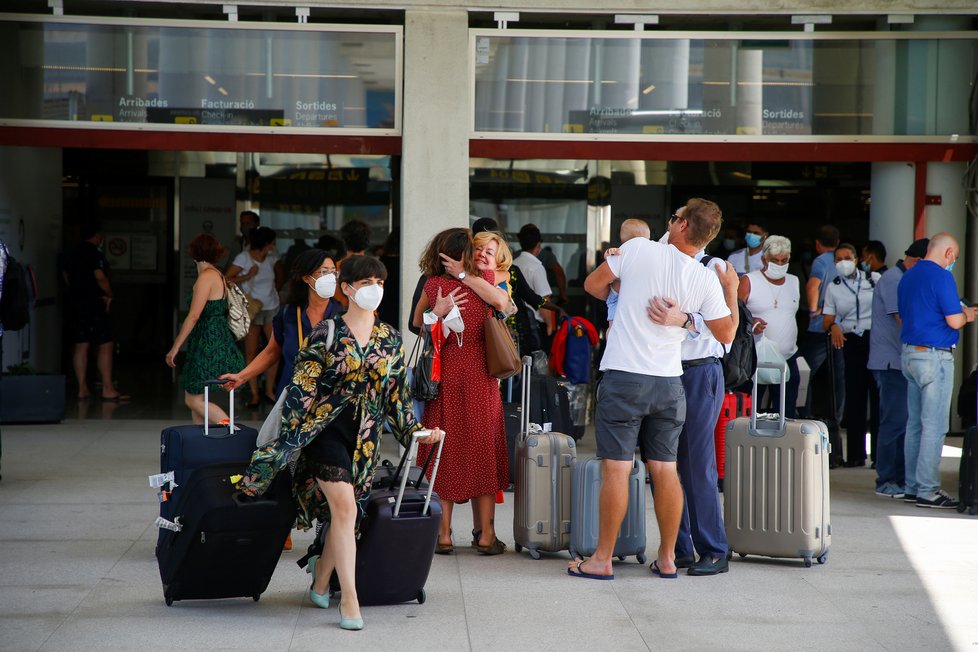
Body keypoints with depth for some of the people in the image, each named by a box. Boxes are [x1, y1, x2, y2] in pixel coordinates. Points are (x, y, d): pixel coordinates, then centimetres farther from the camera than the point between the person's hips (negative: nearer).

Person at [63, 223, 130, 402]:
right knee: (105, 345, -5)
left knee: (81, 345, 8)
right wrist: (109, 295, -6)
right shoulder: (94, 253, -13)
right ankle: (108, 389, -8)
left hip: (75, 304, 9)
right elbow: (100, 277, -20)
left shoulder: (72, 254, 14)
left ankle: (82, 389, 7)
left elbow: (67, 278, 20)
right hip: (93, 305, -9)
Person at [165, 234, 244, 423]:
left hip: (208, 344, -9)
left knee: (193, 400, -8)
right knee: (196, 398, 12)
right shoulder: (218, 275, 14)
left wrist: (175, 347, -15)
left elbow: (193, 316, -18)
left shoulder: (206, 276, -13)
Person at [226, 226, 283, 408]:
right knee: (251, 352, -3)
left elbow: (280, 272, 27)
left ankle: (269, 390, 8)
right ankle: (254, 394, 0)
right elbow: (226, 280, -13)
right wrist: (248, 276, -18)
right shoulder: (243, 258, -10)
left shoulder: (270, 259, 5)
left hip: (271, 307, 5)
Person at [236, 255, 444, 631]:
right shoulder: (326, 334, -6)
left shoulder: (390, 340, 8)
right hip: (327, 429, -5)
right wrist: (289, 438, -10)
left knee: (343, 512, 9)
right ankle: (349, 599, -12)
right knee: (345, 507, -16)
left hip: (365, 437, 5)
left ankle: (321, 578, 33)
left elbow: (396, 395, 13)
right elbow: (302, 388, -7)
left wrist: (416, 431, 6)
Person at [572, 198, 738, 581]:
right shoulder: (706, 279, -1)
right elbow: (726, 334, 9)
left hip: (624, 377, -3)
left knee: (616, 468, -1)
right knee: (665, 469, 10)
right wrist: (732, 290, 22)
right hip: (669, 383, 3)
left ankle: (602, 560, 3)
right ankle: (667, 559, 16)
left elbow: (593, 284, 5)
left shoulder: (639, 249, -7)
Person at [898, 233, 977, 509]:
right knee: (934, 426, -5)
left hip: (909, 353, 9)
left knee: (915, 424, 12)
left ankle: (912, 486, 15)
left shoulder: (908, 277, 13)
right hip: (935, 356, -9)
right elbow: (954, 321, -19)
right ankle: (928, 491, -4)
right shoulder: (941, 277, -14)